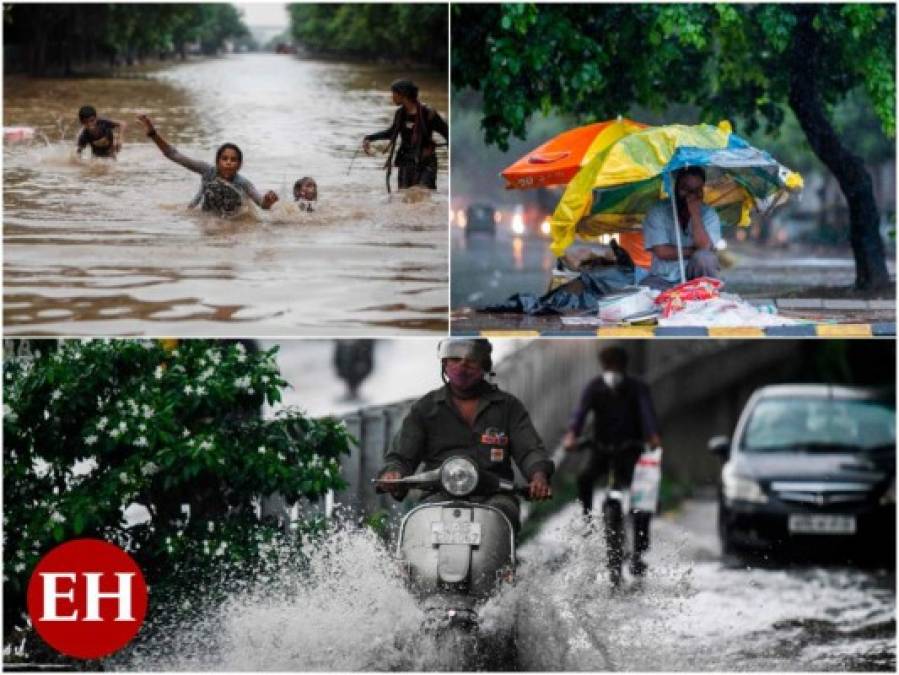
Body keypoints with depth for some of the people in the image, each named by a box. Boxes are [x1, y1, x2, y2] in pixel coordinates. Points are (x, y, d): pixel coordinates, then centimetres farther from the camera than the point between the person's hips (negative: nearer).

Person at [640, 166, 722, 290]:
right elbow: (662, 252, -14)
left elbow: (705, 248, -19)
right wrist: (693, 251, -12)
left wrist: (695, 214, -22)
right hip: (663, 279, -2)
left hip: (694, 278, 2)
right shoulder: (658, 212, -5)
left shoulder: (708, 214, -2)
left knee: (704, 258, -32)